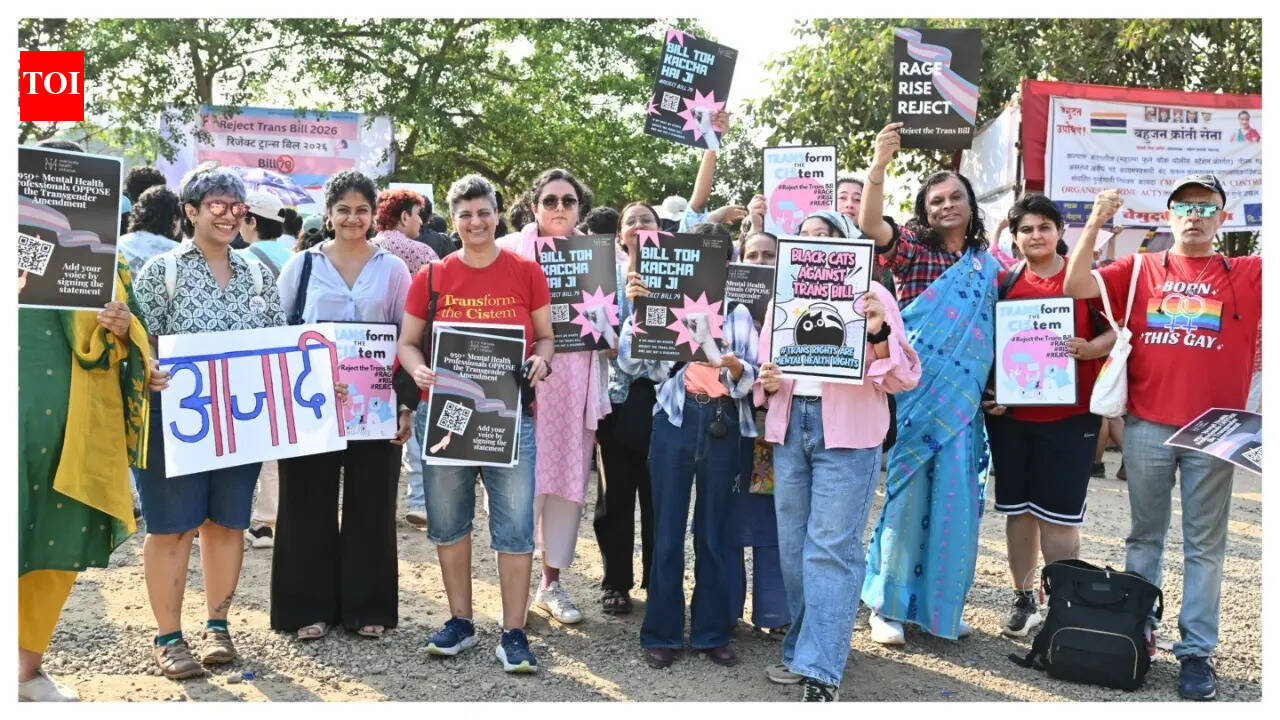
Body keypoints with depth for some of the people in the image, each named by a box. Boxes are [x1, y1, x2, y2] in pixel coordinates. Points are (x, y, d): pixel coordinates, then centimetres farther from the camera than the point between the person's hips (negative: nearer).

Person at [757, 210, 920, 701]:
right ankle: (803, 650, 22)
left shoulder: (870, 294, 2)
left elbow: (902, 378, -3)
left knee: (831, 549, -8)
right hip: (790, 426, 5)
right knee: (794, 547, 8)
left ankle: (821, 672, -3)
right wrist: (767, 382, -2)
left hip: (848, 432, -5)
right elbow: (765, 363, 20)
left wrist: (878, 332, -19)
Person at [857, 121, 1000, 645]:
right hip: (915, 393, -4)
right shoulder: (911, 248, 1)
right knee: (906, 492, -1)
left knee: (956, 498, 5)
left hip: (963, 397, 4)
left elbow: (996, 328, 19)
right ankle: (888, 604, 10)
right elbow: (869, 223, -18)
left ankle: (942, 603, 21)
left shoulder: (987, 263, 13)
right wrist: (879, 165, -32)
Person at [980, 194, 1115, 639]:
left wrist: (1089, 348, -20)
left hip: (1069, 415, -3)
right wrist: (989, 392, -1)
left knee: (1059, 515, -2)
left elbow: (1115, 331, 0)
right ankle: (1024, 601, 22)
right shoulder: (1004, 282, 8)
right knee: (1018, 510, 10)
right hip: (1011, 414, 3)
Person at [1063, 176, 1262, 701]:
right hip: (1147, 426, 1)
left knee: (1205, 544, 6)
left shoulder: (1248, 275, 6)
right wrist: (1095, 223, -13)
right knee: (1144, 535, 12)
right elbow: (1076, 286, -4)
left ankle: (1196, 649, 13)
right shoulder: (1140, 269, 6)